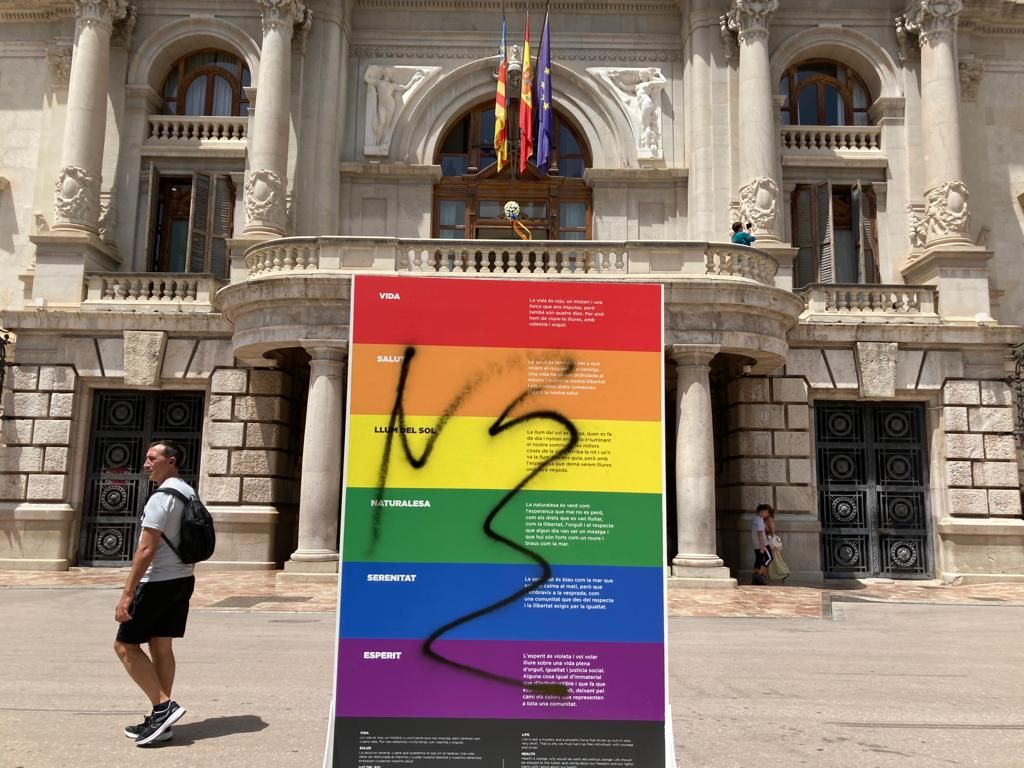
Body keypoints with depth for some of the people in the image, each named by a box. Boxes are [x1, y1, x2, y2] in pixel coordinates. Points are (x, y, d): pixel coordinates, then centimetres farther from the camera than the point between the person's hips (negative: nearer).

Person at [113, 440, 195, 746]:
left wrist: (127, 594, -20)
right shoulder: (190, 494, 11)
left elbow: (147, 550, -22)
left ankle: (163, 705, -4)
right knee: (161, 646, 12)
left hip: (158, 582, -9)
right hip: (183, 579, 9)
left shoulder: (161, 497, -17)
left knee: (125, 645, 2)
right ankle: (161, 720, 15)